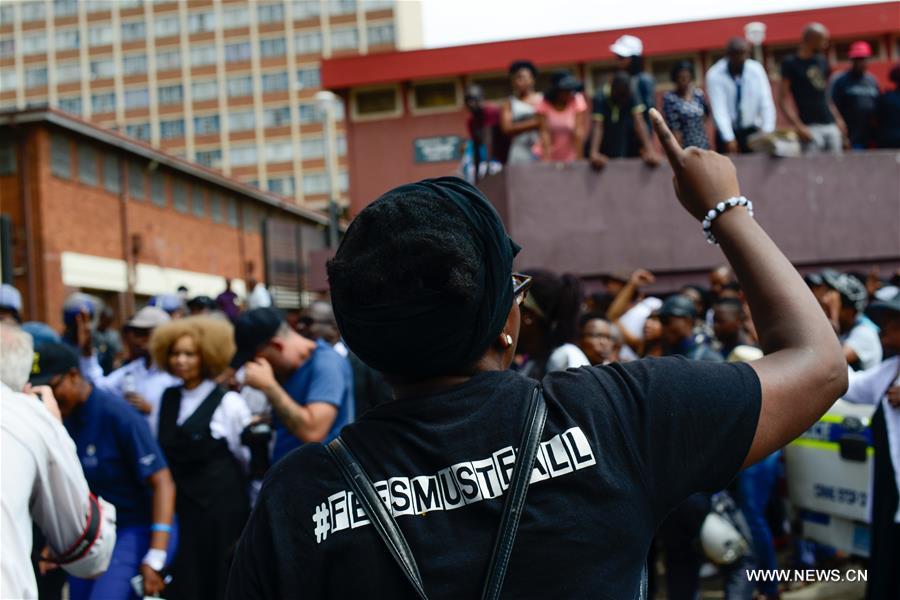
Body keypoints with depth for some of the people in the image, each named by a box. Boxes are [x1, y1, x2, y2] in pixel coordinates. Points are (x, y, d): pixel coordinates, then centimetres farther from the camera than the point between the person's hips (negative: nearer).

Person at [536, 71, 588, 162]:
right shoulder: (545, 104, -10)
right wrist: (547, 159, -24)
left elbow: (579, 131, -17)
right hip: (549, 155, 1)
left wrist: (578, 157, -23)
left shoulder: (577, 100, -12)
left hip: (569, 158, 0)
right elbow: (544, 132, -14)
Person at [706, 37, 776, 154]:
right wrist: (729, 138, -30)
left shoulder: (756, 69, -8)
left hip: (752, 131, 2)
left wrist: (767, 130, -25)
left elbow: (766, 101, -13)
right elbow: (719, 109, -22)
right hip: (727, 132, -2)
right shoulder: (714, 75, -16)